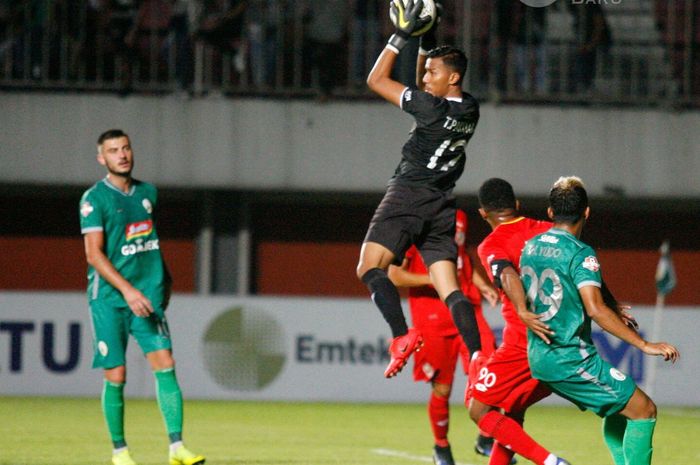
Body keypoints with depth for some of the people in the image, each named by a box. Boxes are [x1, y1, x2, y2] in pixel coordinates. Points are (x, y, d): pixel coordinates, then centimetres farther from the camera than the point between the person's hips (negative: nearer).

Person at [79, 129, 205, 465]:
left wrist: (164, 278, 22)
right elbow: (94, 253, -15)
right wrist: (127, 290, -24)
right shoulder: (94, 198, -7)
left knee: (165, 365, -10)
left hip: (147, 297, 4)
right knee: (116, 377, -1)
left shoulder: (148, 192, 11)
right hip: (108, 299, -4)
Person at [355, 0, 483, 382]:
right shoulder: (469, 110, 9)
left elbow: (376, 80, -4)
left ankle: (401, 335, -30)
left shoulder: (433, 108, -12)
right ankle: (478, 355, -12)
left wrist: (402, 34, 0)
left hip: (409, 195, -8)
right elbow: (423, 88, 28)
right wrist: (425, 42, 21)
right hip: (442, 205, 8)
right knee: (450, 290, 3)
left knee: (370, 268, -10)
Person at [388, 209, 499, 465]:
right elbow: (394, 274, -10)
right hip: (433, 320, -4)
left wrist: (483, 285, 10)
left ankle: (486, 439, 5)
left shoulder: (459, 217, 13)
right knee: (442, 389, 4)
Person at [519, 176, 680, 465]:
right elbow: (595, 309, -27)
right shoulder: (580, 253, -15)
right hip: (572, 361, -9)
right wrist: (644, 345, -25)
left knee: (616, 408, 23)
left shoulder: (530, 247, 9)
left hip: (539, 358, 9)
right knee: (643, 409, -3)